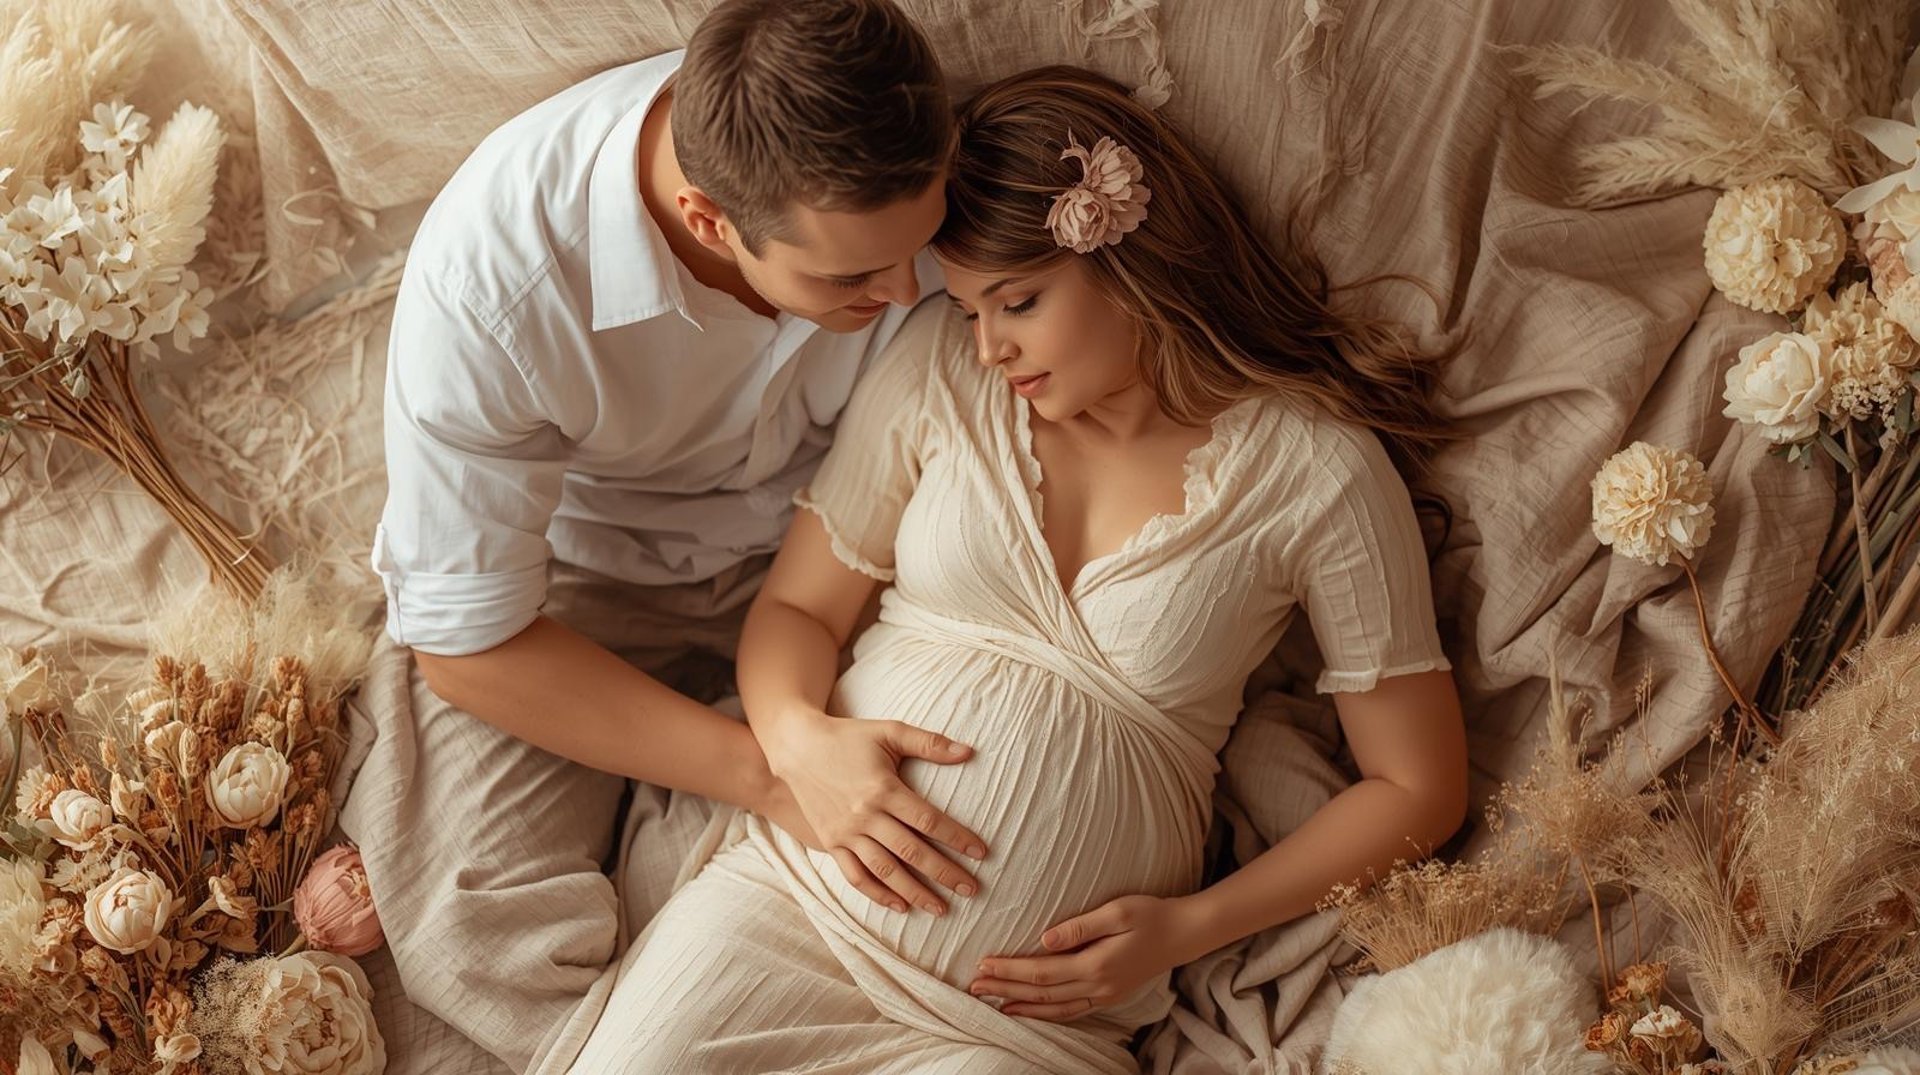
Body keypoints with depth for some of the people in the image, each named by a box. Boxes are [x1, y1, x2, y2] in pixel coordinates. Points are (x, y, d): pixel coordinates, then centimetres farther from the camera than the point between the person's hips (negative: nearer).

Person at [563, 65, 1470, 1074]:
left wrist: (1188, 928, -6)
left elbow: (1418, 785, 2)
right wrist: (801, 741, -13)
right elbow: (794, 605, 10)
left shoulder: (1320, 471, -4)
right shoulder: (941, 365, 5)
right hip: (795, 888, 2)